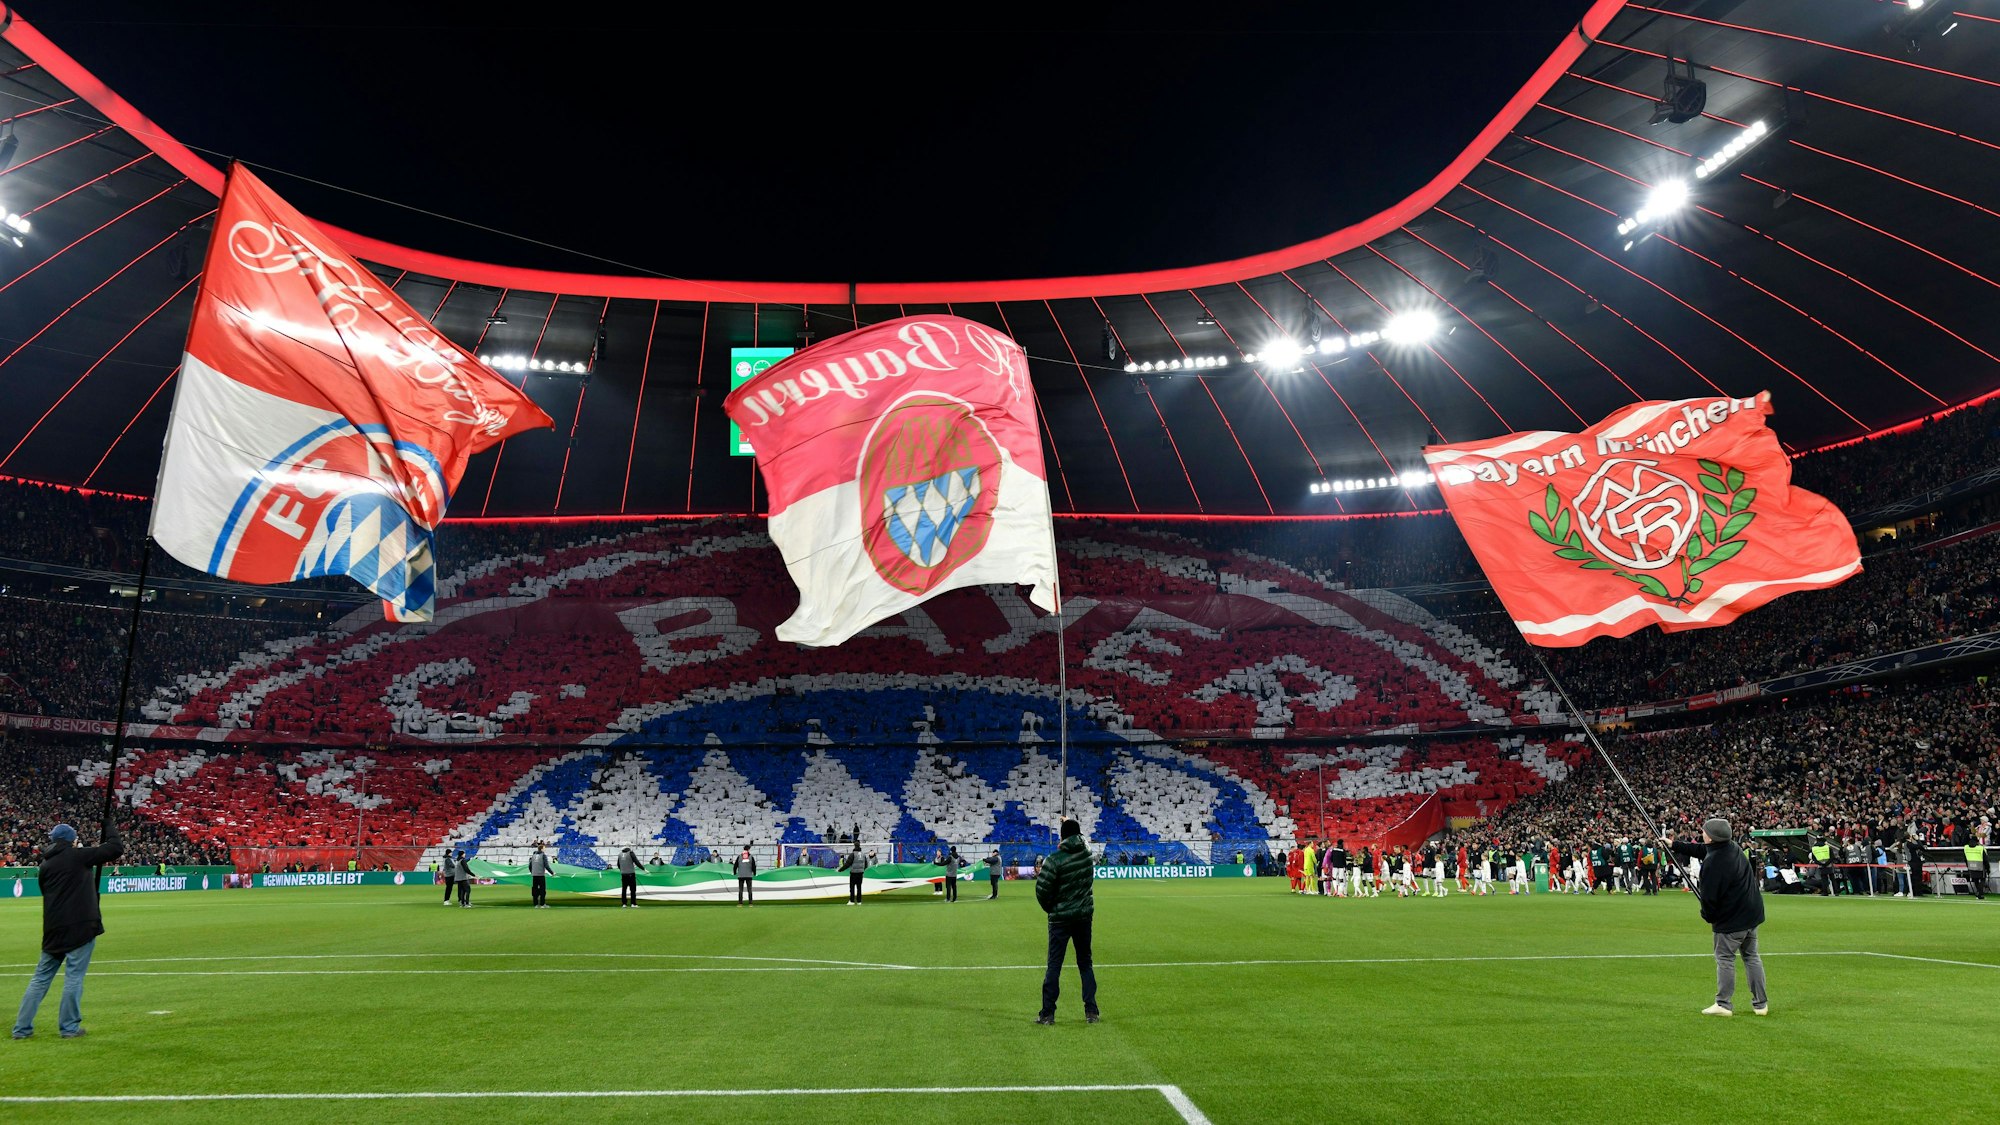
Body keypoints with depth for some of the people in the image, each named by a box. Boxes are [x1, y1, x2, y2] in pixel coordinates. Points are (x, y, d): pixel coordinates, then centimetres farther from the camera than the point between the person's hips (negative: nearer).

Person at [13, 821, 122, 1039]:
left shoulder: (45, 865, 13)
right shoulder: (78, 856, -5)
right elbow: (116, 848, -5)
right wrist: (109, 827, 12)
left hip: (53, 929, 6)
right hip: (81, 926, -6)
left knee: (41, 977, 14)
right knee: (74, 977, 0)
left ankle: (22, 1028, 15)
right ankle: (69, 1027, 3)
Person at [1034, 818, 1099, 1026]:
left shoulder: (1054, 860, -17)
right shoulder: (1086, 854, -3)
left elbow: (1042, 890, -16)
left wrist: (1050, 909, 2)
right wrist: (1069, 823, 36)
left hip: (1060, 918, -4)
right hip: (1084, 916, 4)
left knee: (1054, 965, 2)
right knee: (1085, 963, 14)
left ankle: (1048, 1014, 3)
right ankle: (1091, 1012, 12)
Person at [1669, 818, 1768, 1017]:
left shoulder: (1712, 863, -25)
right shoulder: (1733, 848, 3)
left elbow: (1709, 896, -19)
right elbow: (1700, 850, 20)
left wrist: (1708, 916, 0)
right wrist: (1675, 845, 28)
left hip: (1731, 919, -9)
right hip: (1752, 912, 9)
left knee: (1724, 959, 1)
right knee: (1751, 956, 16)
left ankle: (1723, 1004, 6)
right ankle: (1761, 1003, 22)